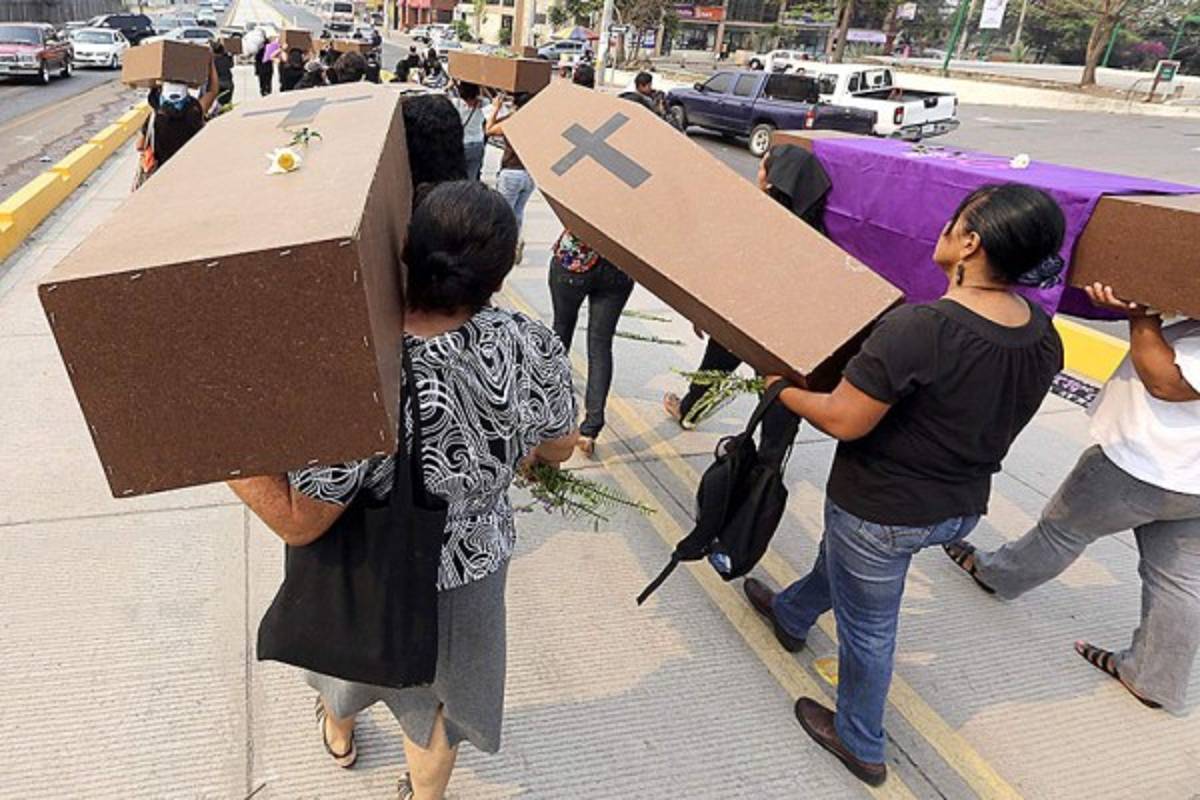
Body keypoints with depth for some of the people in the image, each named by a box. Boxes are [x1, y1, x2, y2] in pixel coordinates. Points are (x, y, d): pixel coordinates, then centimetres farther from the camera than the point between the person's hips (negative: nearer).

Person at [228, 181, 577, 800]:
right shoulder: (533, 346, -25)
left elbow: (298, 522, -26)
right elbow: (558, 449, -6)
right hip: (474, 565, 2)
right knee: (435, 691, 29)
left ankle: (339, 734, 67)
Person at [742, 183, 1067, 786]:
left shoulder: (918, 328, -33)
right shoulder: (1044, 337, -9)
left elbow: (842, 421, -25)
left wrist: (782, 388, -8)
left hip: (882, 509, -7)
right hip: (962, 507, 7)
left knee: (867, 627, 16)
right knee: (839, 559, 33)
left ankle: (860, 746, 41)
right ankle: (790, 615, 62)